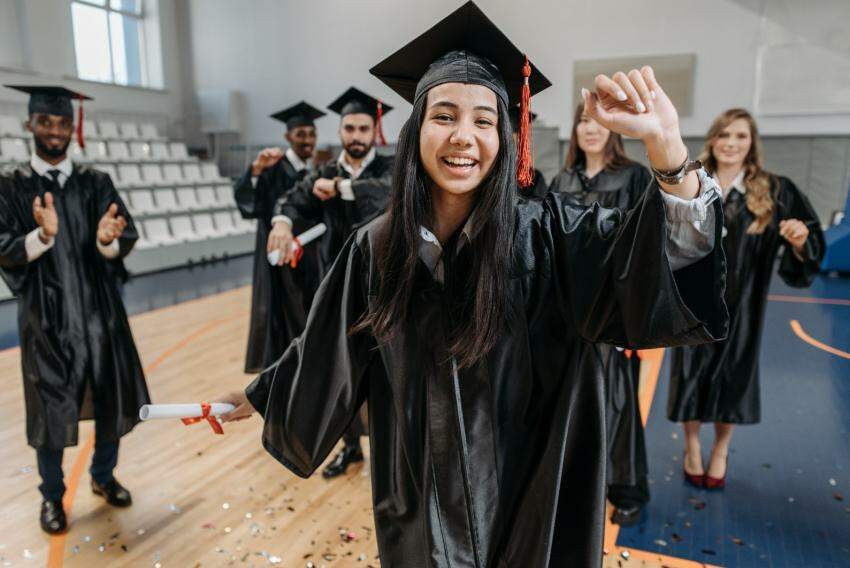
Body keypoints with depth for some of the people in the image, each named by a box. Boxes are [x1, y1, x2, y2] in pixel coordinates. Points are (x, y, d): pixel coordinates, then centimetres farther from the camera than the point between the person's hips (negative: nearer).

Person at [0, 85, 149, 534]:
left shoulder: (96, 183, 4)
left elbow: (127, 238, -7)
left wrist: (108, 240, -30)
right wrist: (42, 235, -30)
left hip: (99, 312, 2)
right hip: (47, 317, -2)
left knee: (113, 399, 10)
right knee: (52, 409, 6)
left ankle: (103, 476, 34)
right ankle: (52, 494, 28)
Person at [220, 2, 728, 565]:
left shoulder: (546, 233, -15)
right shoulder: (376, 248, -9)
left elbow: (677, 248, -25)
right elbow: (325, 353, 5)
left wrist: (664, 142, -41)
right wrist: (261, 394, 18)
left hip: (528, 492, -1)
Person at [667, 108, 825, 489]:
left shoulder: (775, 191, -4)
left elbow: (806, 248, -6)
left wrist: (799, 240, -27)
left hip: (739, 305, 0)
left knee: (731, 375, 11)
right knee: (691, 373, 6)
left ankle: (720, 451, 33)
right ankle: (691, 445, 29)